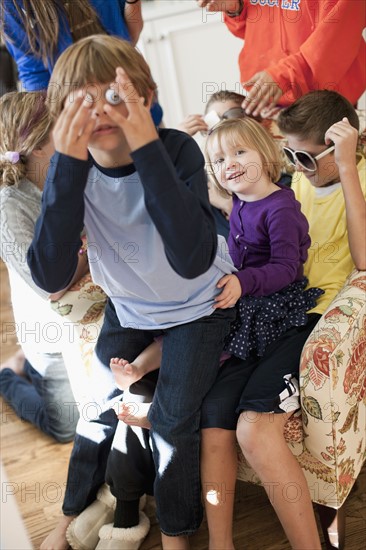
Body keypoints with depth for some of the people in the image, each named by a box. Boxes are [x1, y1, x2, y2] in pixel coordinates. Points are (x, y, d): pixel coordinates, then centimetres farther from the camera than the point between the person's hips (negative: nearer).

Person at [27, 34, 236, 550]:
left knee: (172, 418, -14)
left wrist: (148, 147, -46)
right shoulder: (72, 169, -20)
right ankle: (125, 507, 31)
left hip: (197, 305, -3)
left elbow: (192, 261, -42)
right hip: (129, 306, 4)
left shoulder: (177, 149, -27)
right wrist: (68, 164, -41)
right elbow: (51, 276, -33)